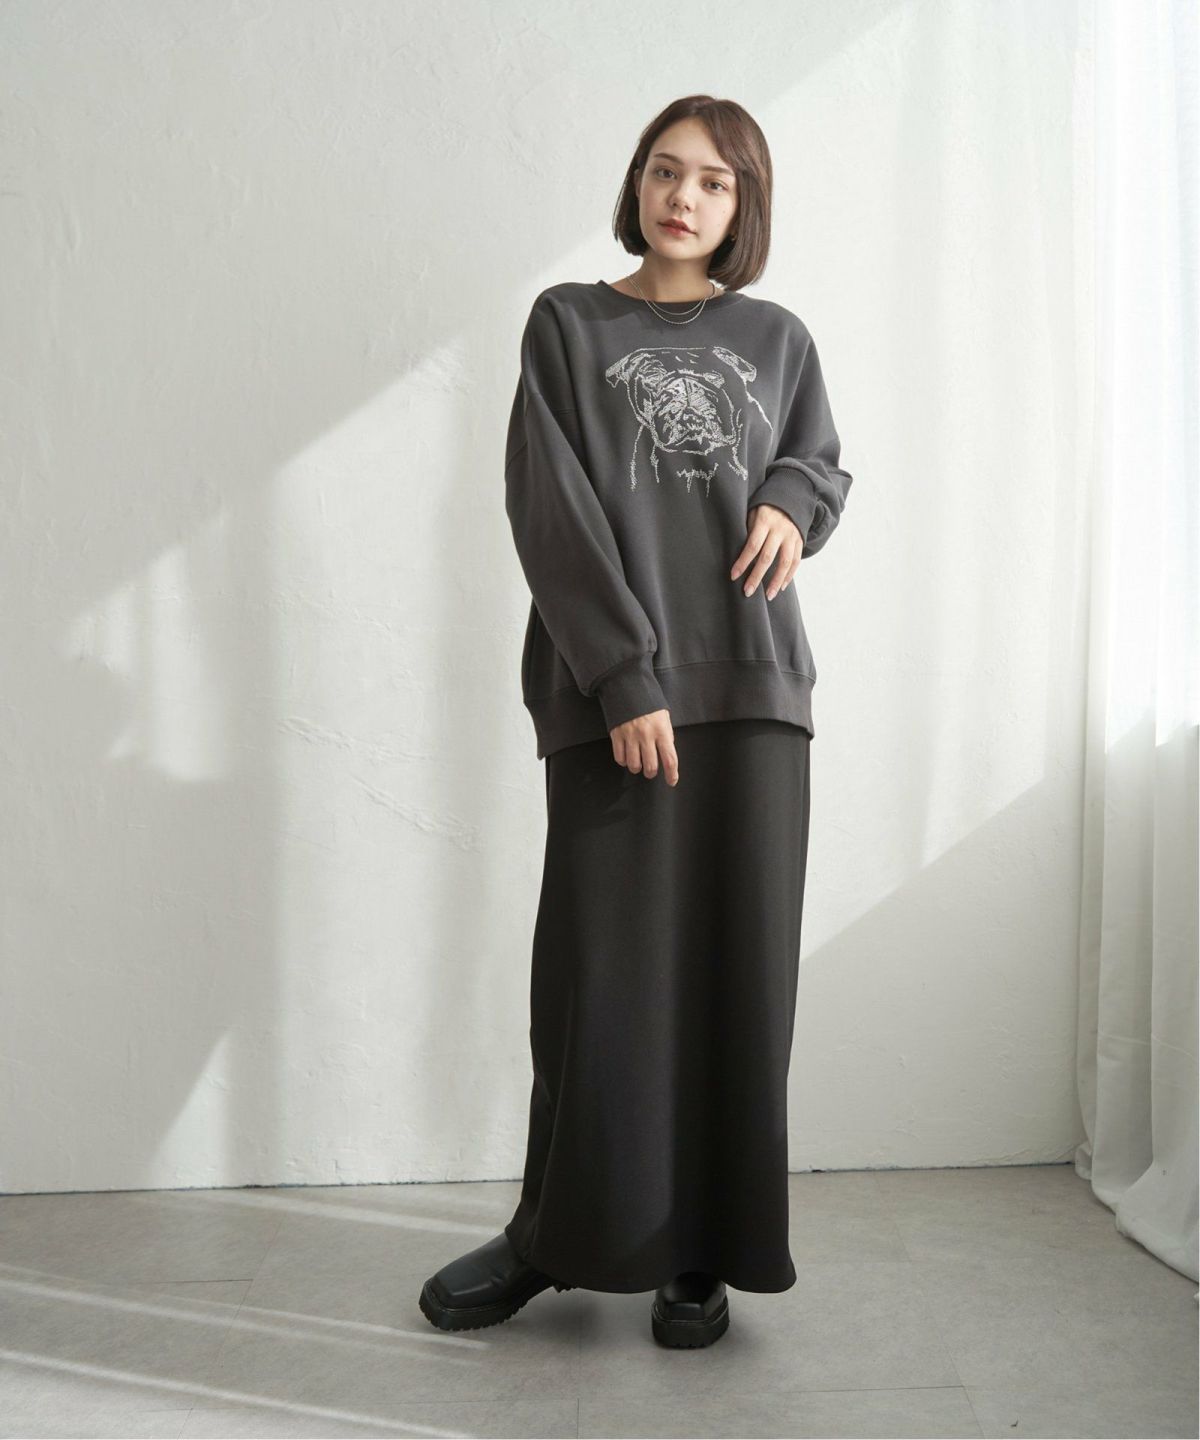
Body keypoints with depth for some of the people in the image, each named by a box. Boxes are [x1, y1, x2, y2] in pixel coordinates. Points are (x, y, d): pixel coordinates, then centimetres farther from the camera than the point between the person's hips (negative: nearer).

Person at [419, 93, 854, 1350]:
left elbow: (825, 466, 21)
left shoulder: (776, 338, 15)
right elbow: (549, 507, -3)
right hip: (611, 690, -2)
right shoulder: (568, 323, 7)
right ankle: (556, 1233, 17)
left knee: (736, 965, 2)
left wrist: (793, 503, -5)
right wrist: (625, 677, -13)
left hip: (753, 683, 3)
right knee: (602, 964, -2)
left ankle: (703, 1253, 15)